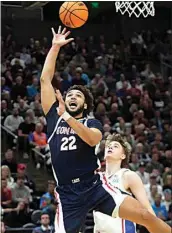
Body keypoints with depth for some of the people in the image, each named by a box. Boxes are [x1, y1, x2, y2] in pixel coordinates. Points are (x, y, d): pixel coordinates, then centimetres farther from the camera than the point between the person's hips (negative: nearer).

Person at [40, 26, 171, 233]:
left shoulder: (92, 123, 10)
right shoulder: (54, 117, 12)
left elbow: (93, 139, -16)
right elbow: (45, 79, 7)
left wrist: (67, 117, -23)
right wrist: (55, 47, 7)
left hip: (95, 186, -1)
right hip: (68, 195, 1)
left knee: (145, 216, -13)